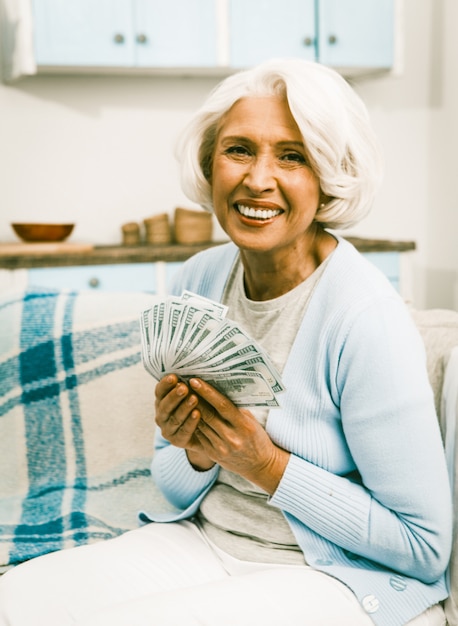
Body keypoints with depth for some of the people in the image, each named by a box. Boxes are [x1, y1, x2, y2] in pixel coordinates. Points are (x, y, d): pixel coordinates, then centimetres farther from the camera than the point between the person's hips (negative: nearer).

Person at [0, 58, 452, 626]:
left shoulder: (366, 317, -21)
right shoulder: (197, 281, -1)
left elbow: (425, 548, -14)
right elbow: (176, 491, 9)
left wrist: (269, 467, -21)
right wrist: (197, 455, -14)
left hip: (339, 575, -5)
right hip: (204, 538, 5)